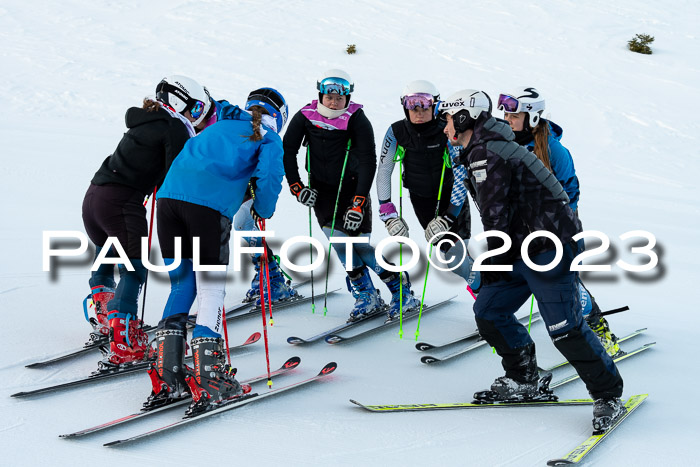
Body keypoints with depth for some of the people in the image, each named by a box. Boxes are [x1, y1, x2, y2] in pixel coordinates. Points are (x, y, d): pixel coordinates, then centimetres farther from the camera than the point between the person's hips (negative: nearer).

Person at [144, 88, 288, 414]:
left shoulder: (219, 126, 33)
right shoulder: (268, 138, 16)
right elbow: (269, 176, 0)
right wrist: (262, 212, 16)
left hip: (169, 195, 6)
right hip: (209, 205, -6)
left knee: (181, 286, 14)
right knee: (211, 291, 1)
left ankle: (166, 378, 12)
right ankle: (208, 383, -4)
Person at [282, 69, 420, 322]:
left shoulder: (357, 120, -14)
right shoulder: (305, 117, -5)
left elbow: (368, 162, -16)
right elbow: (288, 150, 2)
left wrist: (358, 202, -23)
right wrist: (296, 186, -7)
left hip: (351, 187, -3)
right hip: (321, 190, 3)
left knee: (359, 244, -10)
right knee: (337, 239, -12)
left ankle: (403, 292, 5)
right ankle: (366, 296, 1)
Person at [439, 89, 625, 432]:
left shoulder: (486, 153, -15)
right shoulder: (482, 151, 18)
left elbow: (496, 216, -16)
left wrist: (494, 261, -4)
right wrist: (493, 262, 20)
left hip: (548, 247, -11)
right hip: (523, 249, 11)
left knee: (564, 329, -12)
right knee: (488, 311, 10)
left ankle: (609, 395, -1)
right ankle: (524, 381, 21)